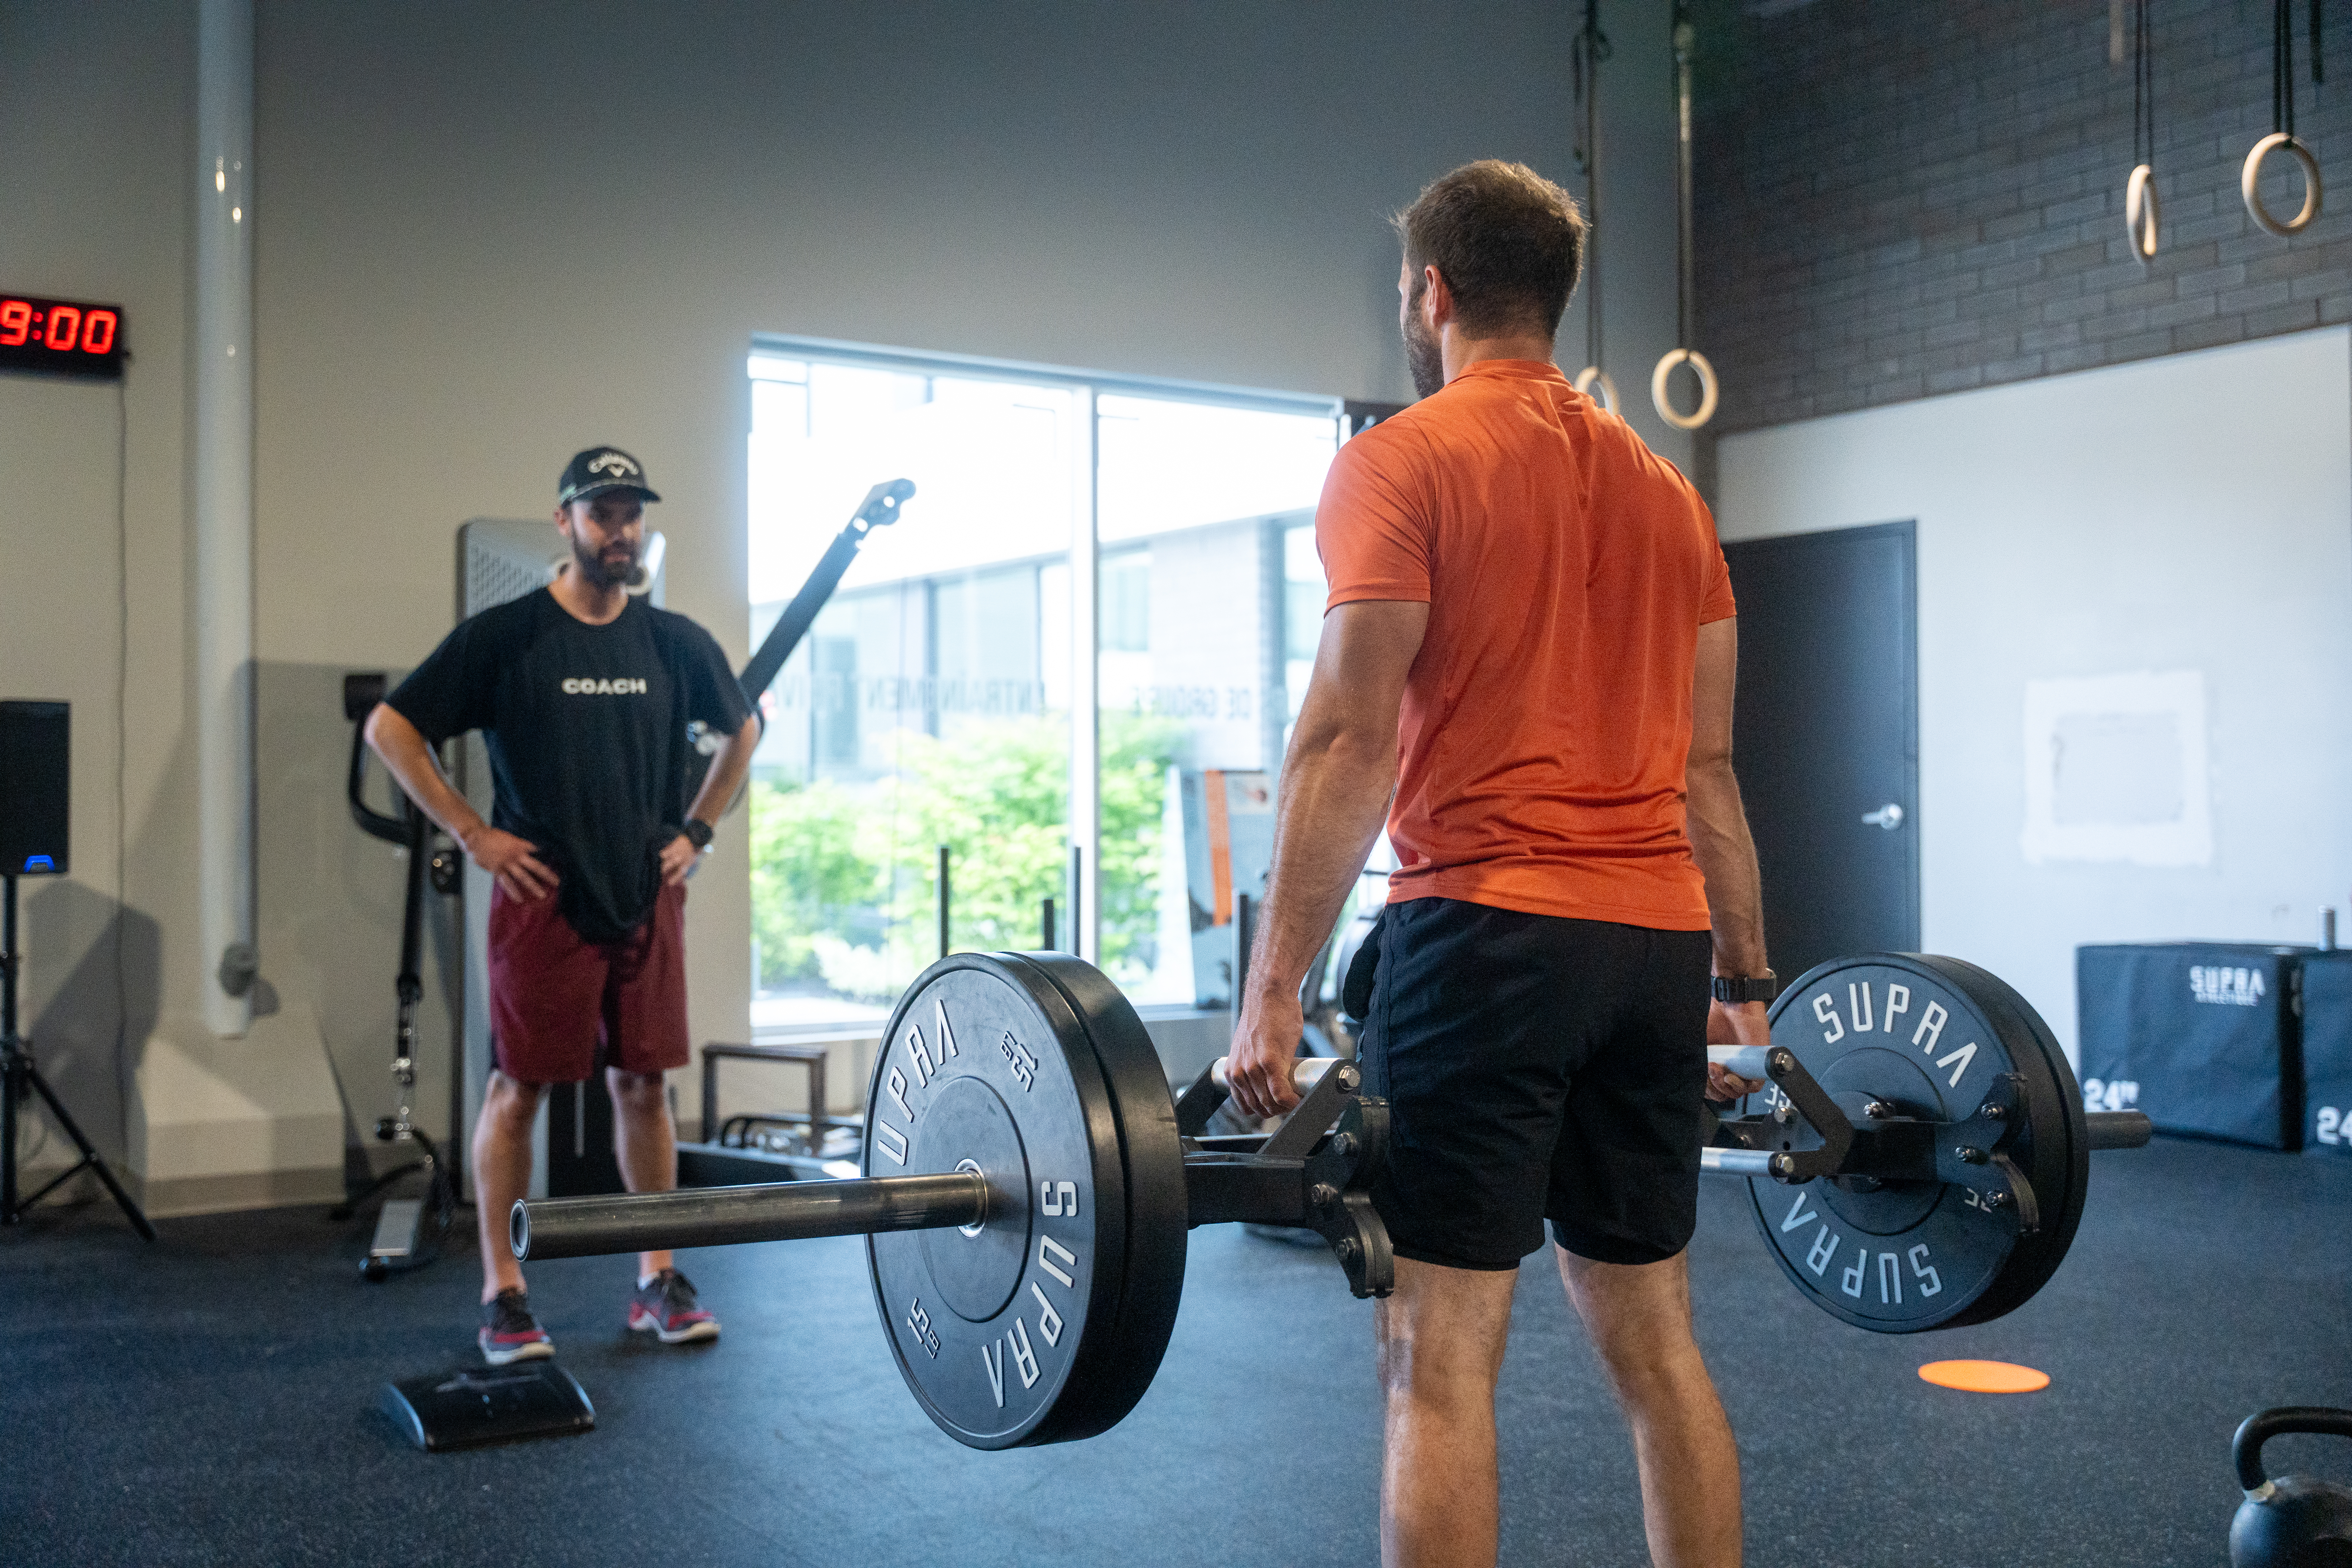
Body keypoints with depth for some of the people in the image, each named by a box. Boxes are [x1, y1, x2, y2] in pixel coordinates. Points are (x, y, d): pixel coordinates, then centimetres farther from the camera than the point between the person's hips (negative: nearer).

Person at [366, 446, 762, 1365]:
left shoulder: (674, 643, 7)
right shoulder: (504, 636, -4)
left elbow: (744, 729, 22)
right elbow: (389, 728, -4)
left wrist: (698, 830, 13)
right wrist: (471, 833, -7)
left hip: (647, 900, 4)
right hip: (544, 901, -3)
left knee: (644, 1084, 8)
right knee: (520, 1087, 1)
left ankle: (658, 1282, 17)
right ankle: (501, 1295, 10)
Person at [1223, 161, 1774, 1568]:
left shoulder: (1403, 462, -2)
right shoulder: (1663, 488, 17)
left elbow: (1350, 739, -11)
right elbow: (1706, 765, 17)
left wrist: (1275, 993, -11)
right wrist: (1748, 985, 21)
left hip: (1487, 927, -7)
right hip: (1657, 943, 7)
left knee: (1442, 1356, -3)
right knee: (1653, 1336, 14)